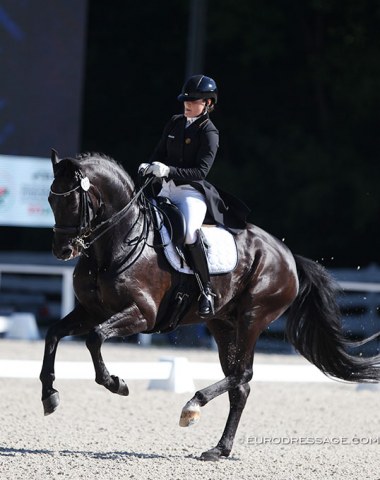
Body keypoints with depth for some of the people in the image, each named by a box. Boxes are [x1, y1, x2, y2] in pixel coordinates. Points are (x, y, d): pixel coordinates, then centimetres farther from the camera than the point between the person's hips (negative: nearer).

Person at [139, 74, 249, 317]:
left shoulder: (209, 133, -9)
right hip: (168, 189, 8)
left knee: (190, 232, -32)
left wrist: (169, 170, -27)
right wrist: (150, 166, -7)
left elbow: (201, 171, -17)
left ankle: (207, 291, -23)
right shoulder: (175, 123, 11)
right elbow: (161, 153, 16)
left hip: (192, 191, -8)